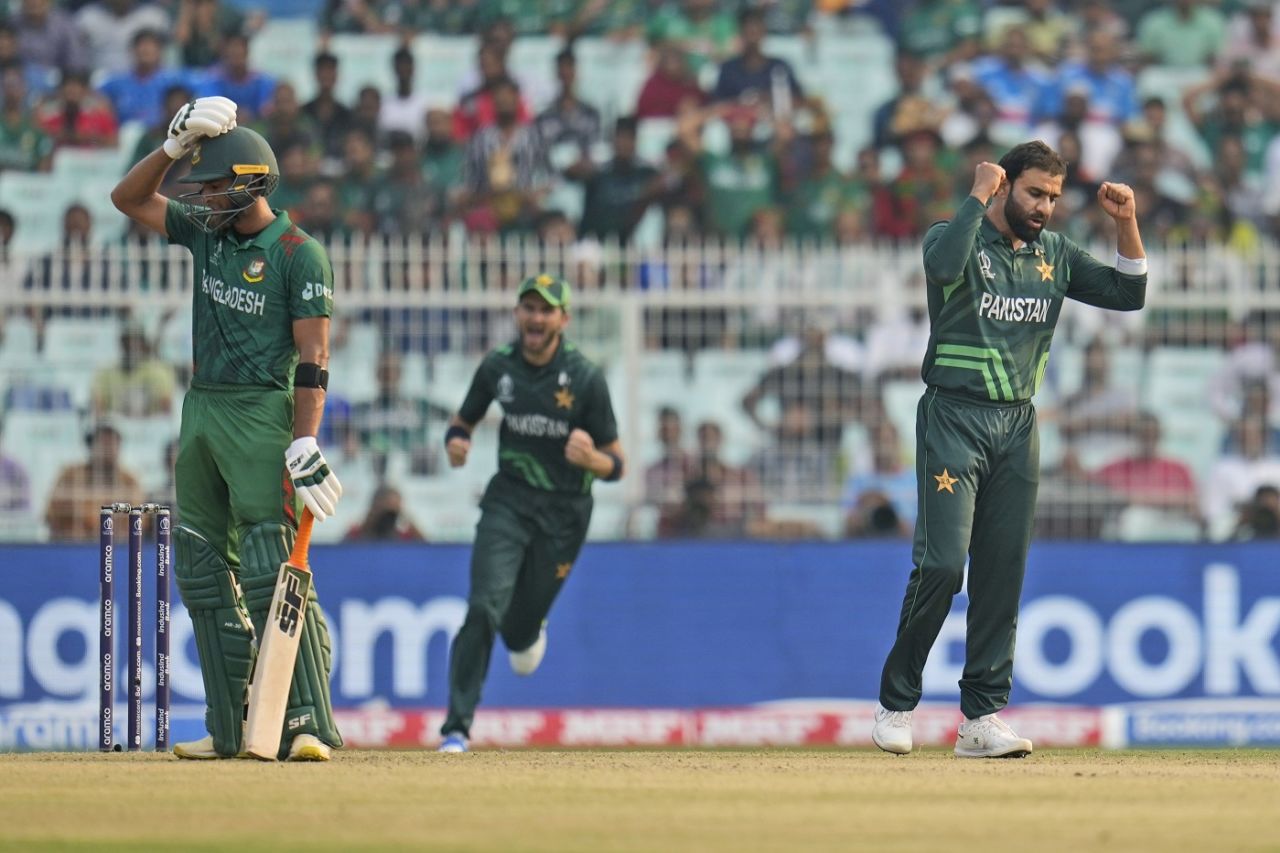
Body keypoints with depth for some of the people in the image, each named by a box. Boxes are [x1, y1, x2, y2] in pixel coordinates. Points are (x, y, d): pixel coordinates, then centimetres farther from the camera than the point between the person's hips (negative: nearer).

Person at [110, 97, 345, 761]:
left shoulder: (299, 255, -10)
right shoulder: (206, 232, 11)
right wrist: (175, 145, 1)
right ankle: (230, 727, 11)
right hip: (200, 409, 8)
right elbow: (128, 198, 16)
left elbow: (312, 359, -13)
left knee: (270, 570, -15)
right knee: (202, 570, 7)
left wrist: (306, 443, -21)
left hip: (260, 415, -8)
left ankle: (308, 723, -17)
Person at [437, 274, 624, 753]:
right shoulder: (497, 367, -3)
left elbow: (616, 466, -7)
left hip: (564, 513, -1)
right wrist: (455, 444, -10)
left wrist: (590, 458, -31)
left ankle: (527, 633, 50)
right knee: (485, 609, -18)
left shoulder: (586, 379, -11)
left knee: (520, 626, 9)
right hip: (508, 502, 1)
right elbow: (462, 422, 14)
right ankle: (457, 727, -16)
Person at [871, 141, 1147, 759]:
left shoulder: (1055, 254, 12)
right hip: (954, 418, -5)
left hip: (1018, 427, 6)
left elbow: (1128, 294, 11)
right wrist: (979, 196, -19)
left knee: (1004, 570, 2)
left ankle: (982, 717, 5)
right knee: (943, 564, -13)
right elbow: (946, 264, -29)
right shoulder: (956, 237, -5)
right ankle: (896, 701, 1)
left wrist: (1126, 224, -2)